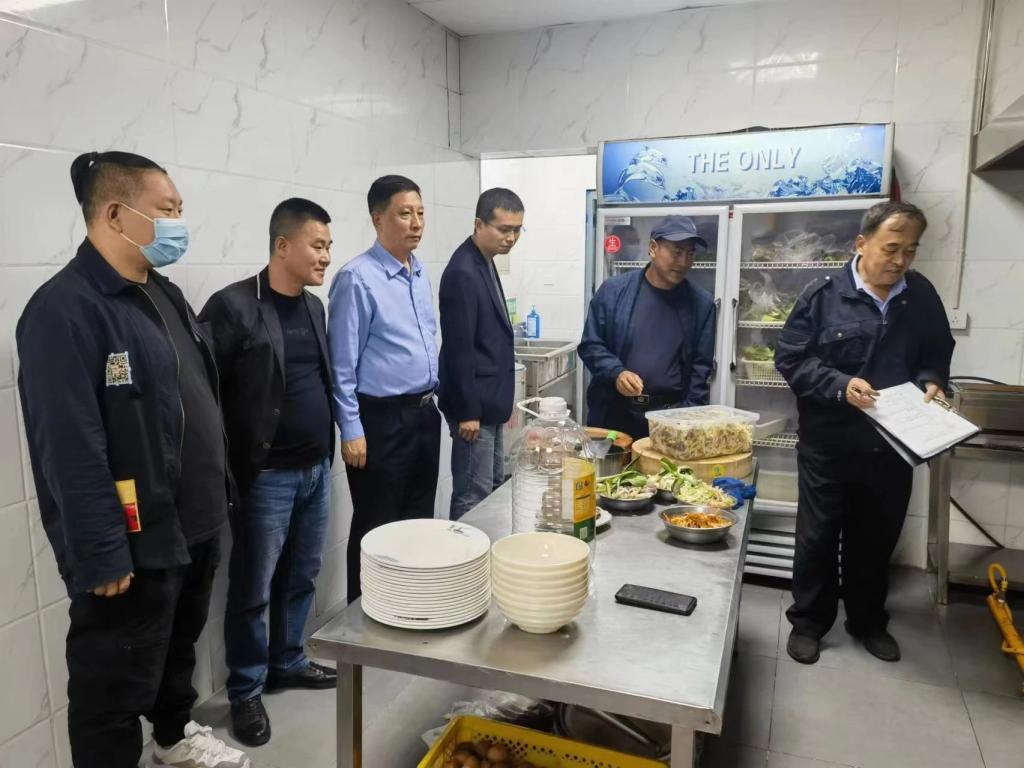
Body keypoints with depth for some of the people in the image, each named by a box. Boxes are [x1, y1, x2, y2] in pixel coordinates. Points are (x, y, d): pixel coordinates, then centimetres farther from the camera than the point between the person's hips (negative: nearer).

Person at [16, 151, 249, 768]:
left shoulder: (163, 294, 10)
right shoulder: (66, 309, -19)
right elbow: (70, 448, -23)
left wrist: (218, 493, 15)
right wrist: (102, 553, -21)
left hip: (196, 526, 9)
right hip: (133, 543, -9)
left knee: (180, 650, 27)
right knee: (117, 689, 9)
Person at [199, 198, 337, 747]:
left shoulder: (314, 306, 9)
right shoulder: (234, 306, -14)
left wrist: (328, 451, 14)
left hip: (316, 470, 7)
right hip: (266, 476, -7)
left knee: (301, 578, 18)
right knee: (253, 588, 7)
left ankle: (286, 662, 37)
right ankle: (245, 690, 25)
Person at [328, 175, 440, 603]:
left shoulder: (421, 274, 10)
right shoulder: (358, 278, -13)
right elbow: (342, 363, -14)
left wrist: (432, 401, 15)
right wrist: (351, 430, -15)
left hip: (425, 414, 8)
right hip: (382, 420, -7)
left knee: (420, 522, 17)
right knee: (377, 529, 5)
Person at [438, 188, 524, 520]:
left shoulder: (485, 263, 11)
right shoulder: (463, 272, -19)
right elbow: (458, 348, -21)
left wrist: (498, 399, 18)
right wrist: (467, 410, -19)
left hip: (489, 402, 10)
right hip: (474, 405, -10)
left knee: (494, 487, 18)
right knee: (473, 496, -1)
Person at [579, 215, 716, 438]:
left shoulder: (701, 303, 2)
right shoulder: (613, 290, -2)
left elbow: (701, 367, 3)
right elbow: (590, 345, 1)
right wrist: (616, 373, -16)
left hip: (670, 415, 1)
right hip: (613, 412, 0)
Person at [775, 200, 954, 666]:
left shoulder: (923, 297, 3)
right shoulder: (824, 295, -9)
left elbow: (937, 354, 15)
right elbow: (791, 357, -10)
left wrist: (931, 381, -6)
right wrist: (840, 385, -23)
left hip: (892, 445, 4)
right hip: (829, 444, -3)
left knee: (877, 539, 17)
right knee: (818, 537, 8)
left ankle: (869, 621, 36)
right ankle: (809, 621, 25)